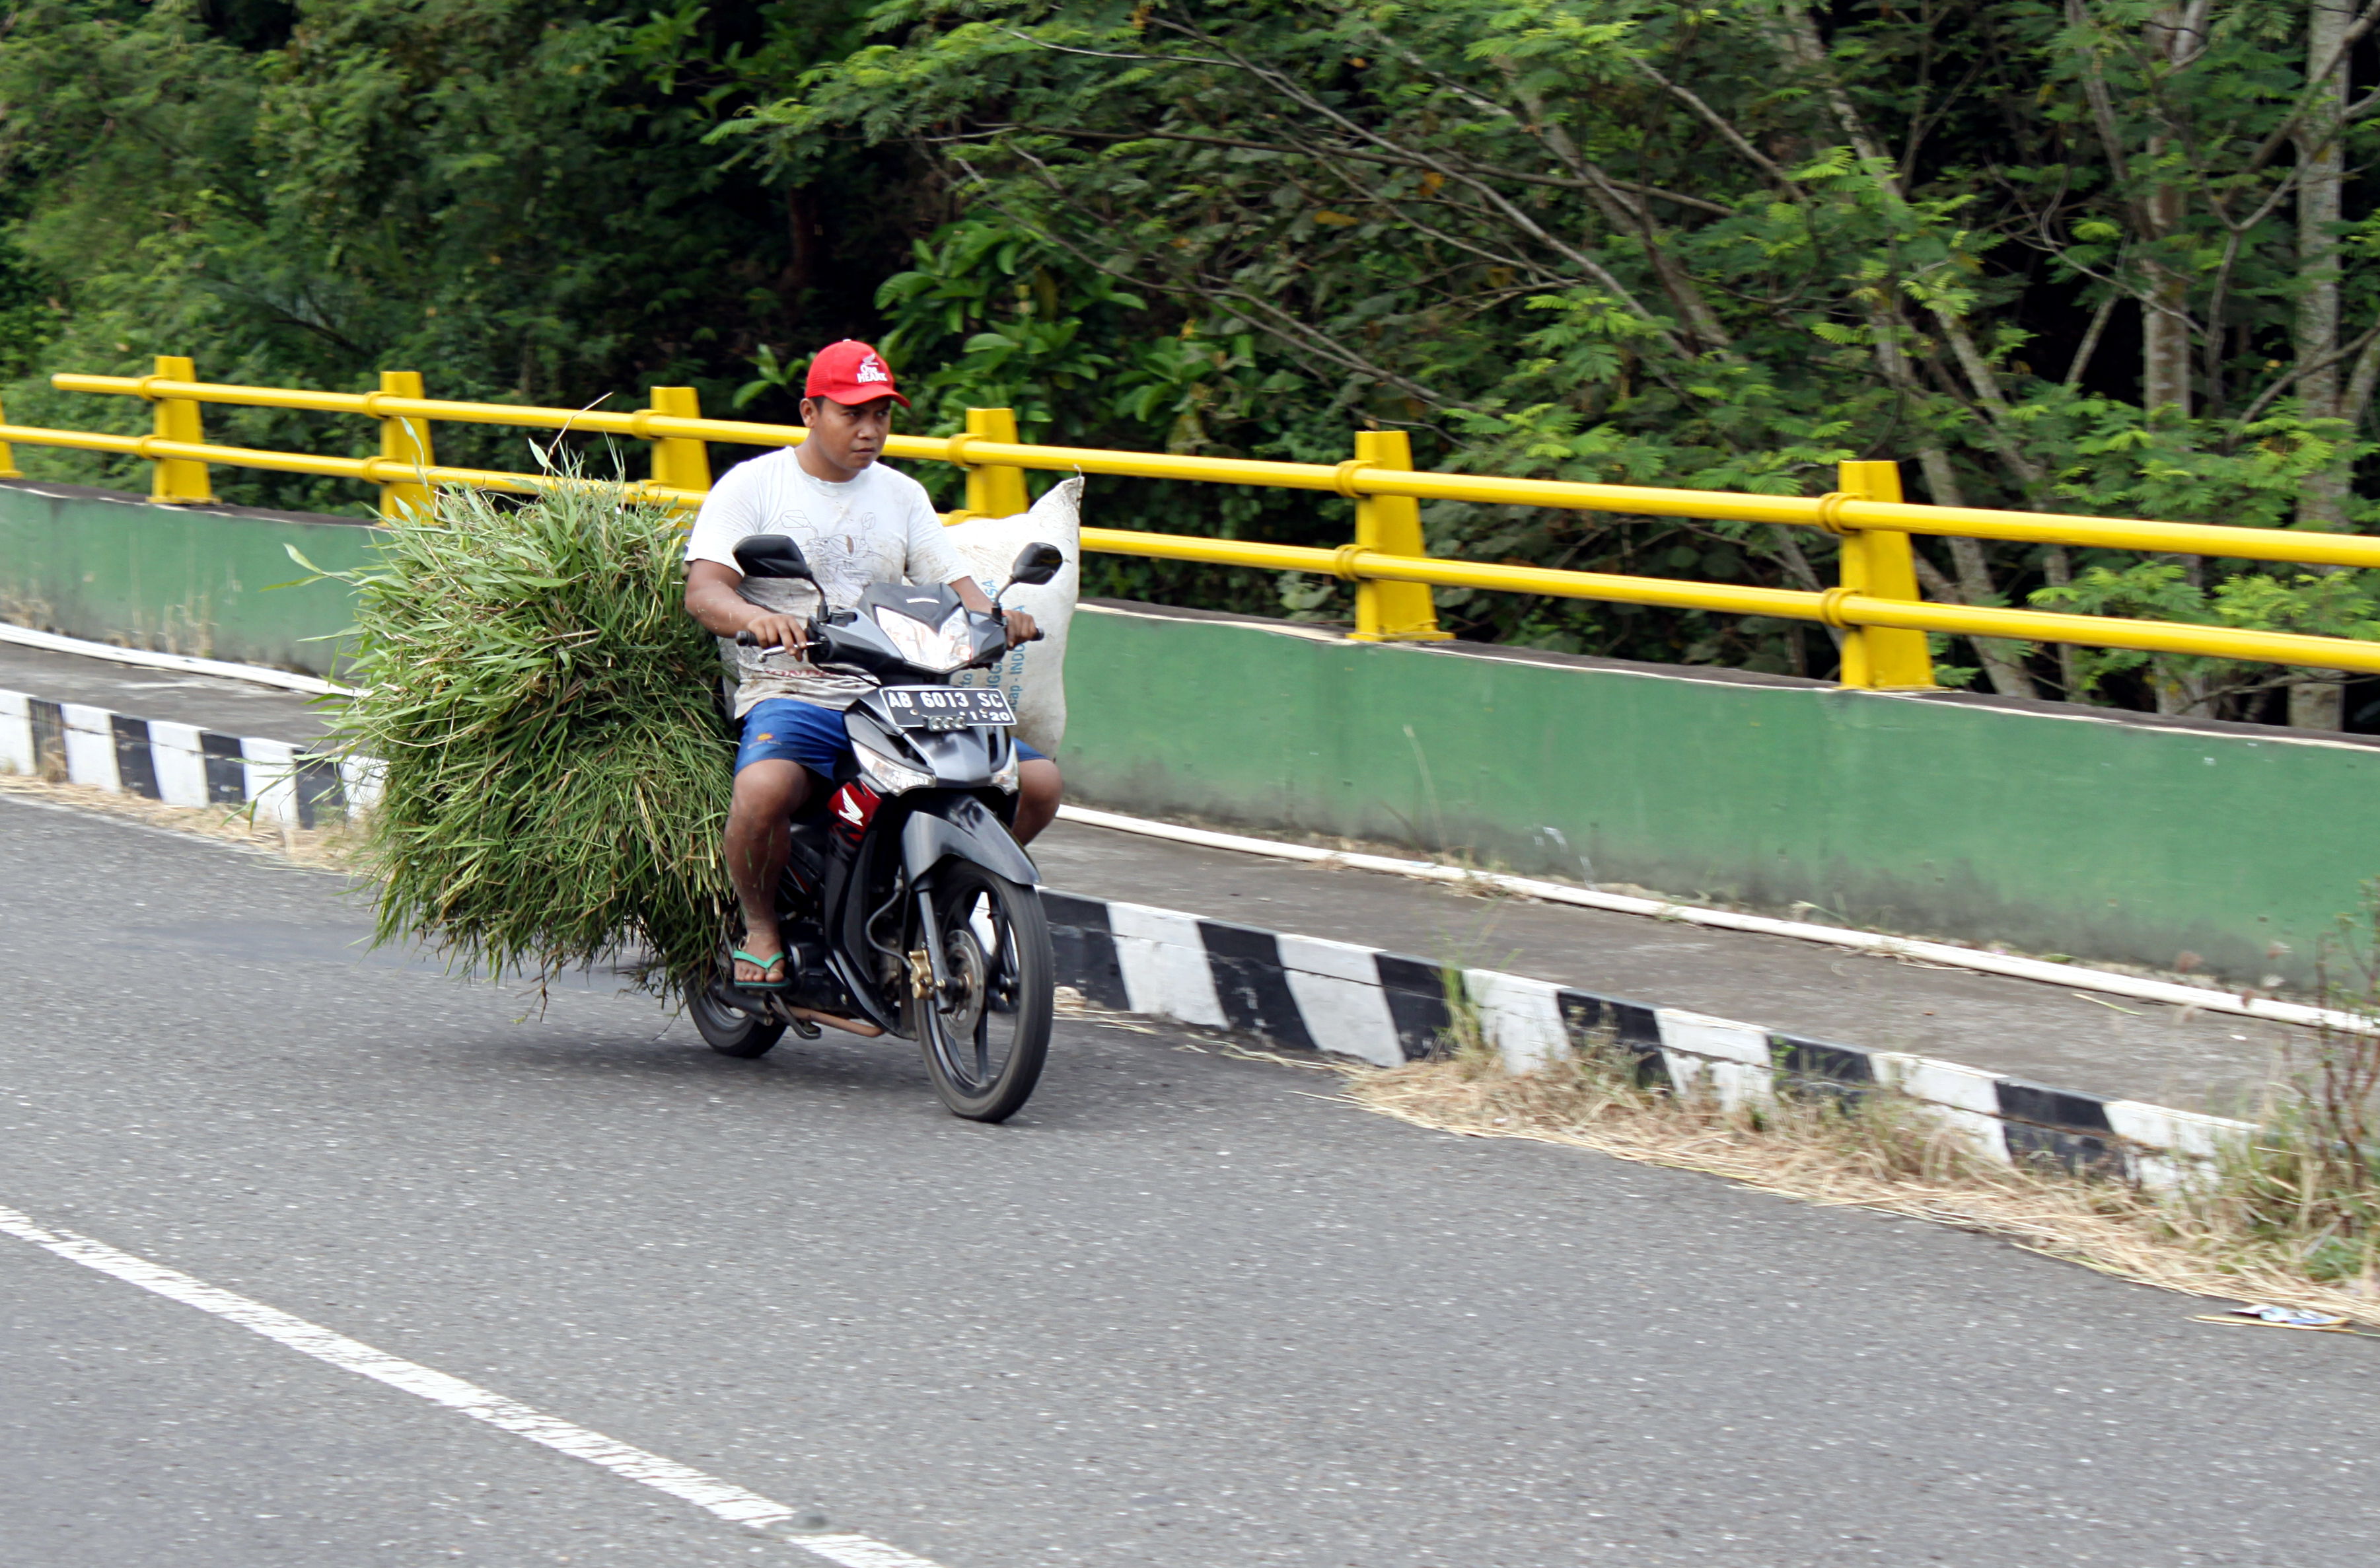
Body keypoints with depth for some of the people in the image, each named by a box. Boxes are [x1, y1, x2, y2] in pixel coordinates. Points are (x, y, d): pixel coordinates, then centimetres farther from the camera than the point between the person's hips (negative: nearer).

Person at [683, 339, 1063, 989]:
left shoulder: (902, 495, 19)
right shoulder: (750, 485, 3)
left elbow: (952, 584, 12)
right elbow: (703, 591, -9)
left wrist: (995, 617, -12)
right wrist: (755, 618, -32)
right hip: (791, 695, -5)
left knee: (1038, 780, -12)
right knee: (764, 789, -39)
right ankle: (760, 925, -9)